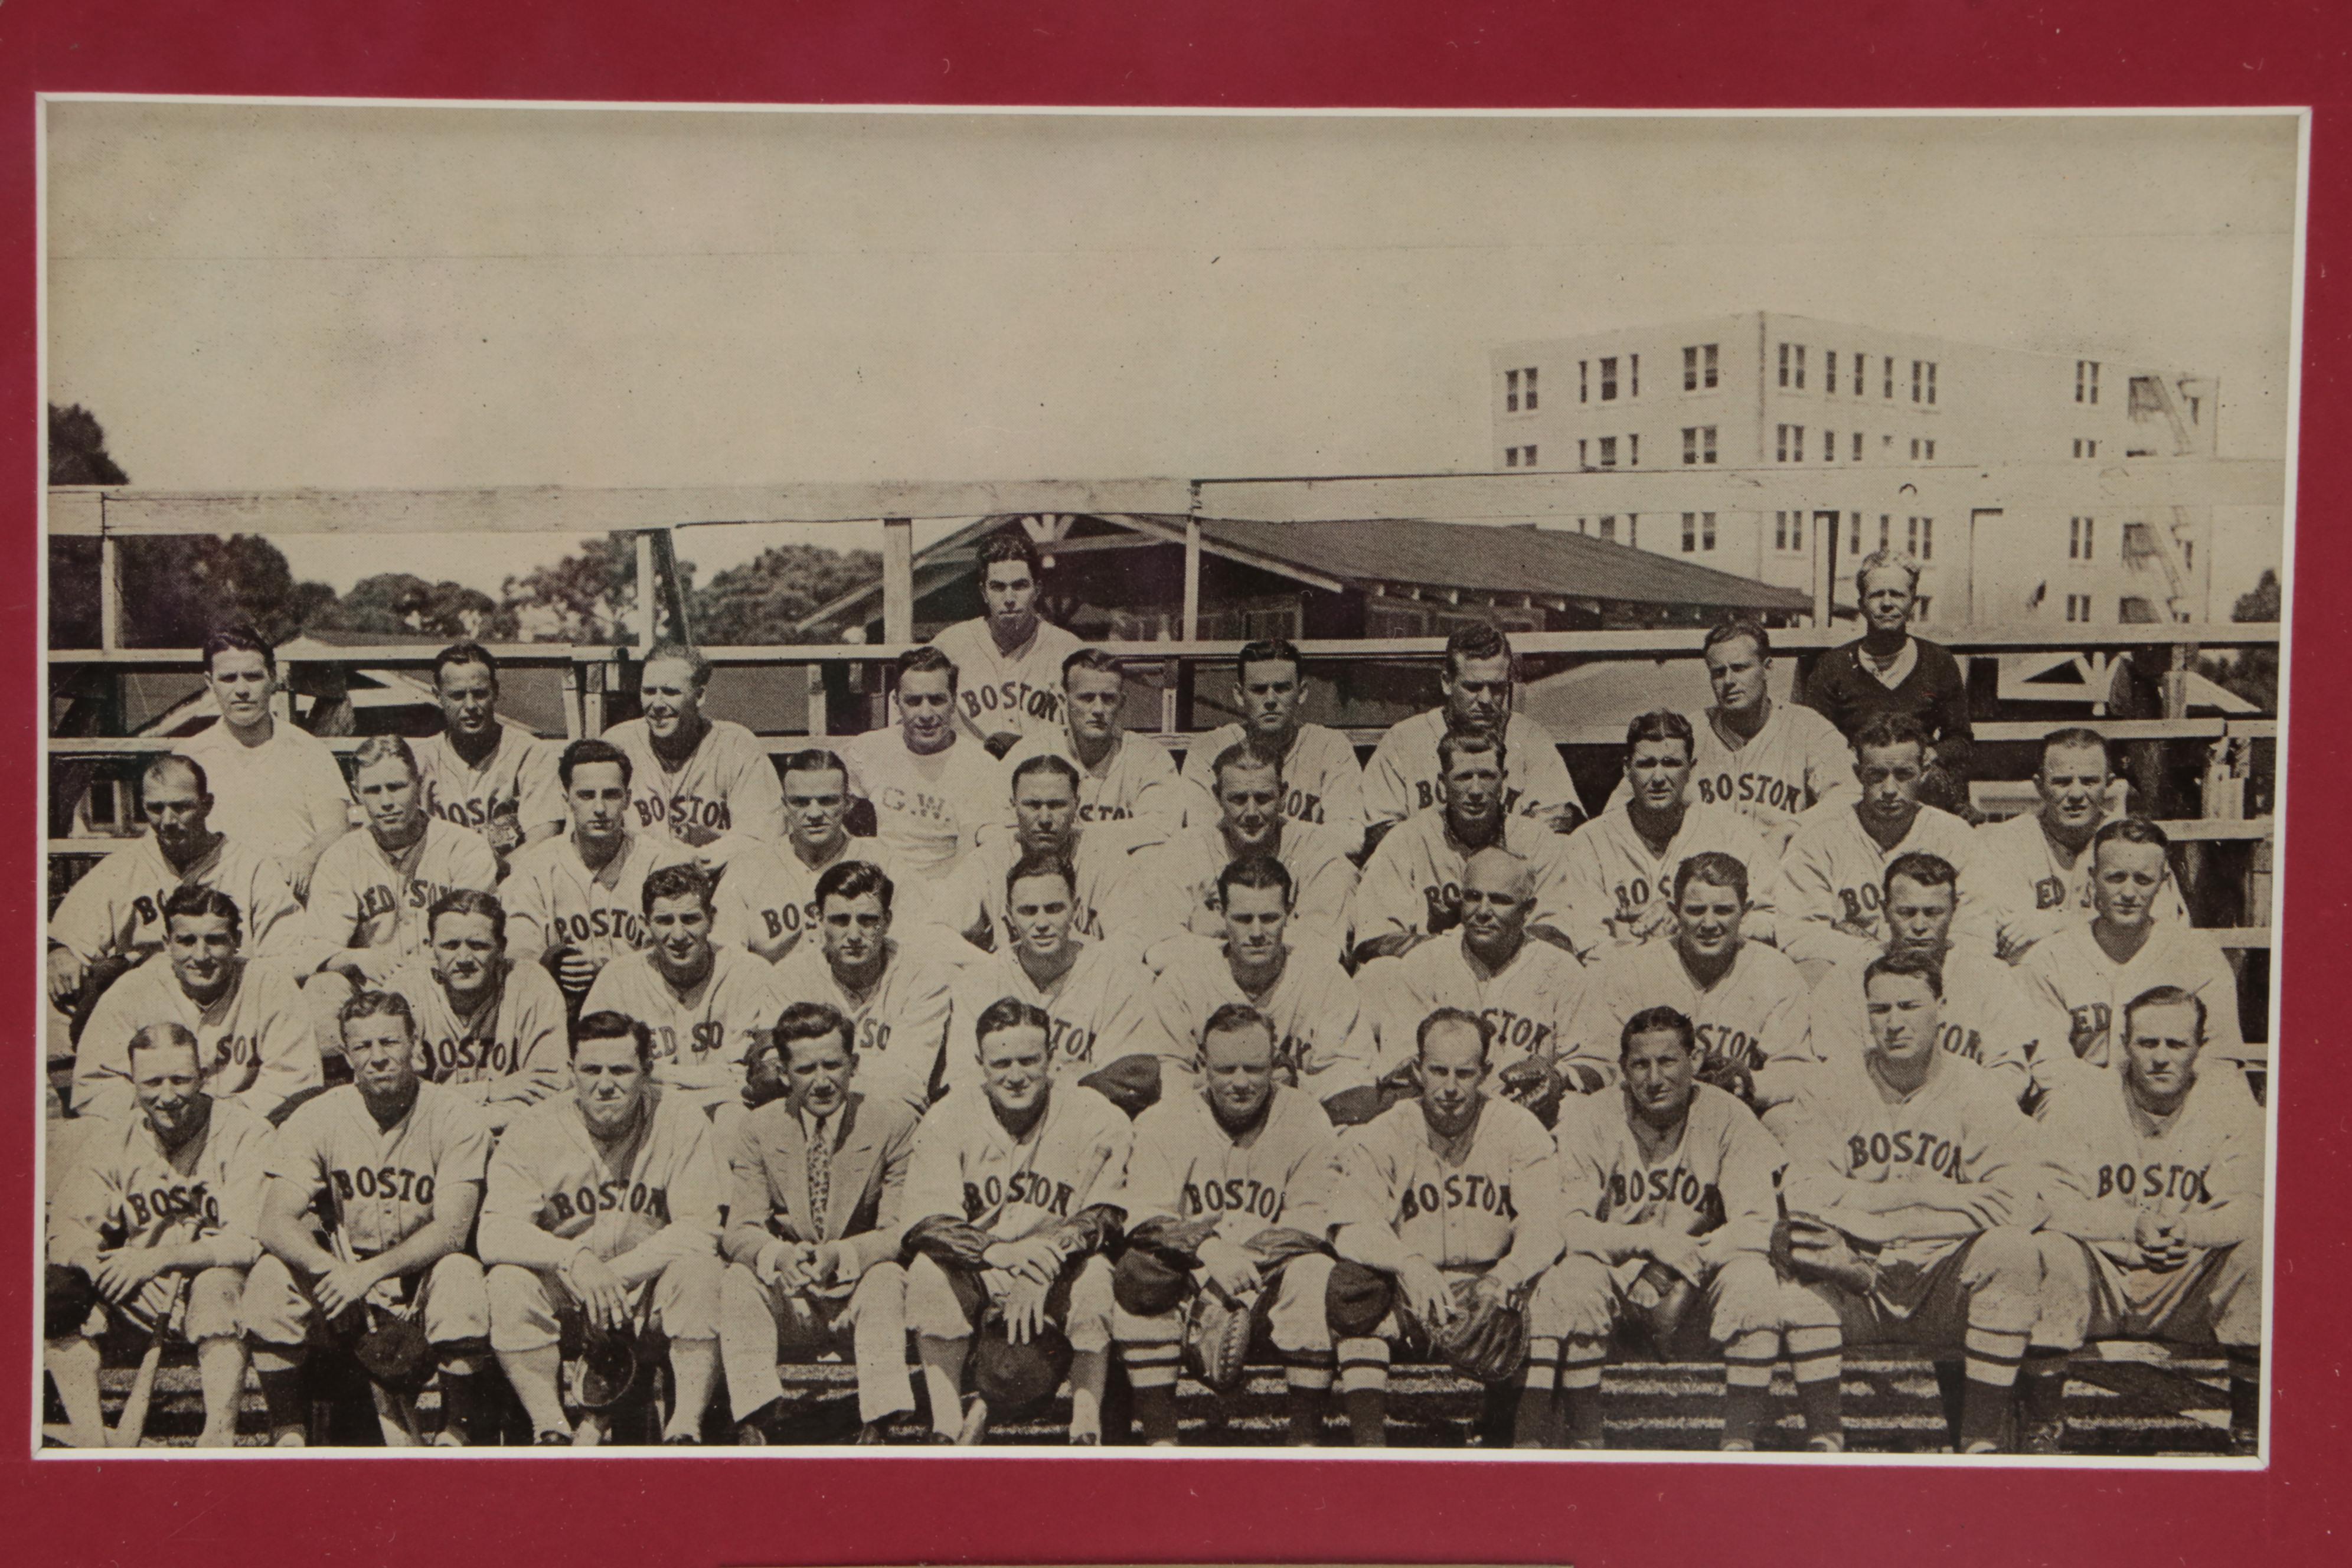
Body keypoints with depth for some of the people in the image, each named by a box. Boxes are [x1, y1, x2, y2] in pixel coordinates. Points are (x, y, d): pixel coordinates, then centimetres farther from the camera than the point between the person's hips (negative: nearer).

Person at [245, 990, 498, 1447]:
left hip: (422, 1278, -2)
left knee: (460, 1274, -34)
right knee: (270, 1277, -25)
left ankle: (459, 1428, -13)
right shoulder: (317, 1118, -5)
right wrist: (332, 1270, -34)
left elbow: (451, 1230, -18)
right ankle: (289, 1432, -8)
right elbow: (276, 1224, -14)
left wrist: (370, 1272, -33)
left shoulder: (456, 1119, -10)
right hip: (341, 1274, 2)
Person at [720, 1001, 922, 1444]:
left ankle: (876, 1428, -37)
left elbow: (902, 1230, -10)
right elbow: (741, 1230, -6)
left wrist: (840, 1255, -31)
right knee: (738, 1278, -27)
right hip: (790, 1305, 2)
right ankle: (754, 1423, -34)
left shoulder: (894, 1121, -5)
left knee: (887, 1276, -33)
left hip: (860, 1296, -1)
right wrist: (781, 1255, -31)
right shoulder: (759, 1130, 2)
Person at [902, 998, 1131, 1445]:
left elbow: (1105, 1216, -13)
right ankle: (948, 1430, -18)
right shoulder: (948, 1121, -2)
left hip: (1055, 1292, -1)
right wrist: (1000, 1251, -32)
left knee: (1095, 1274, -31)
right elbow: (926, 1225, -13)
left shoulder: (1094, 1117, -4)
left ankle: (1086, 1430, -20)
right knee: (928, 1271, -27)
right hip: (976, 1288, 1)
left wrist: (1047, 1260, -32)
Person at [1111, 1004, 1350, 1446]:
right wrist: (1209, 1248, -30)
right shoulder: (1163, 1123, 2)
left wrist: (1244, 1259, -25)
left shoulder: (1306, 1121, 0)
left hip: (1271, 1293, 0)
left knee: (1315, 1273, -30)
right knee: (1138, 1271, -28)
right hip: (1189, 1291, 1)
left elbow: (1314, 1223, -9)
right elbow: (1145, 1219, -10)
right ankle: (1159, 1439, -21)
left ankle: (1305, 1442, -21)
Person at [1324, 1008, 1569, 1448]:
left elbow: (1542, 1232, -14)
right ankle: (1370, 1444, -27)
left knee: (1541, 1294, -28)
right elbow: (1351, 1228, -17)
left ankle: (1531, 1443, -24)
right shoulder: (1380, 1138, -3)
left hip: (1495, 1298, 0)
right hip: (1408, 1305, 0)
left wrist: (1500, 1280, -36)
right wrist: (1408, 1263, -38)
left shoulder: (1519, 1130, -2)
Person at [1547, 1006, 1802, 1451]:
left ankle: (1738, 1444, -18)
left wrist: (1690, 1264, -30)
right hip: (1617, 1283, -1)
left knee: (1754, 1279, -29)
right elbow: (1568, 1227, -16)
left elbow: (1756, 1226, -14)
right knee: (1572, 1281, -32)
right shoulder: (1588, 1120, -8)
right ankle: (1584, 1443, -17)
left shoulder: (1726, 1117, -6)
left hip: (1698, 1291, 1)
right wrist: (1650, 1240, -29)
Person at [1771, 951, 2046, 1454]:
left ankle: (1980, 1440, -18)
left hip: (1946, 1290, 0)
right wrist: (1913, 1193, -16)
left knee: (2011, 1250, -29)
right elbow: (1803, 1196, -8)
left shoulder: (1983, 1095, 3)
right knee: (1802, 1246, -30)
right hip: (1854, 1288, 0)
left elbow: (2016, 1203, -13)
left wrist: (1869, 1218, -16)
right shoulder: (1832, 1087, 5)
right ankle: (1824, 1435, -20)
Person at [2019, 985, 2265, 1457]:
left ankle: (2250, 1428, -10)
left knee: (2257, 1250, -25)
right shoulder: (2079, 1101, -5)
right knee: (2052, 1249, -32)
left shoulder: (2229, 1102, -1)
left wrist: (2185, 1229, -29)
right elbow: (2050, 1200, -14)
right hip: (2100, 1282, -1)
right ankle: (2042, 1423, -16)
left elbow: (2250, 1207, -12)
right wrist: (2132, 1225, -27)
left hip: (2189, 1290, 1)